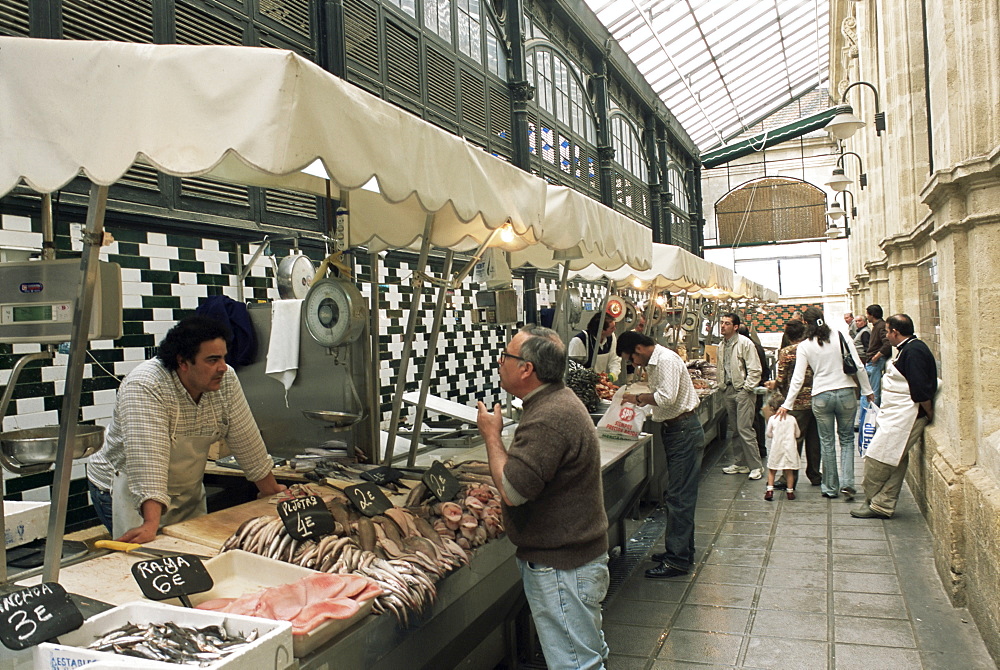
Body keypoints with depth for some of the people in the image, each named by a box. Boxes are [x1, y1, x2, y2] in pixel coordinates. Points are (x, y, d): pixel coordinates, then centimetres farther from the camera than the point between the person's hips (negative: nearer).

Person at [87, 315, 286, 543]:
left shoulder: (226, 380, -11)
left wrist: (271, 490, 3)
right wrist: (151, 524, -43)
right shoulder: (144, 387, -28)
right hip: (131, 493, -5)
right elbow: (148, 458, -36)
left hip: (188, 493, 5)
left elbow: (246, 440, -3)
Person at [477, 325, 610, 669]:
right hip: (576, 555, 11)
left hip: (562, 567, -11)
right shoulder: (558, 400, 8)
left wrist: (491, 435, -18)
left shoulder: (550, 418, -27)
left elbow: (512, 490, -29)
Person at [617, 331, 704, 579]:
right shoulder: (654, 362, 15)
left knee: (679, 497, -7)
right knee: (679, 495, 15)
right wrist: (642, 408, 7)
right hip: (675, 430, 10)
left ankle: (678, 560, -2)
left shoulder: (666, 360, -16)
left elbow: (667, 397, -27)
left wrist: (638, 398, -14)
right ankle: (682, 550, 25)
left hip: (684, 431, -10)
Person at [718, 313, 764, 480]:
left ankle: (756, 466, -2)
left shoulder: (745, 343, -10)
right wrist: (724, 385, 14)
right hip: (730, 390, 7)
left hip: (743, 391, -7)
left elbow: (754, 370, -13)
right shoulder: (723, 344, 12)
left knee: (745, 429, -10)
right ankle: (740, 464, 20)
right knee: (735, 430, 11)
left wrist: (746, 388, -14)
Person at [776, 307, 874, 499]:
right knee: (847, 439, 14)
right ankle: (847, 482, 1)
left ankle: (830, 487, 17)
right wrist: (867, 390, 9)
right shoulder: (840, 336, -2)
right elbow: (858, 366, -2)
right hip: (846, 393, 1)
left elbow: (798, 378, -5)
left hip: (821, 397, -1)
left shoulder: (804, 346, -3)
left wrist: (787, 404, 1)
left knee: (827, 442, 10)